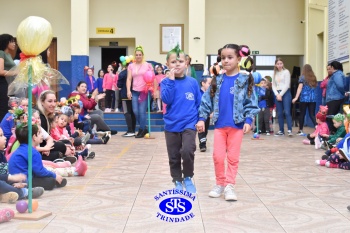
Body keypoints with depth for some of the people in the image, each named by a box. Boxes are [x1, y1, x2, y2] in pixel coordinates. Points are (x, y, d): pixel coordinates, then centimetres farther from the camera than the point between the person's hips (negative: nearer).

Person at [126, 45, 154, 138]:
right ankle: (144, 129, 18)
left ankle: (141, 130, 7)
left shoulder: (148, 65, 3)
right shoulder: (131, 66, 10)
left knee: (142, 111, -7)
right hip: (134, 91, 3)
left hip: (145, 91, -3)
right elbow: (129, 79, 8)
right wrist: (128, 91, -3)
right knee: (135, 111, 0)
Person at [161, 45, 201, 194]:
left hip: (189, 125, -1)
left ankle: (188, 178, 2)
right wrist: (171, 80, -19)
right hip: (171, 126, 1)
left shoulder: (192, 82, 1)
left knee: (187, 151, -21)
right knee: (174, 157, 9)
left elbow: (199, 103, 7)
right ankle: (178, 181, 28)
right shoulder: (166, 82, -1)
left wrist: (200, 120, 1)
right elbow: (166, 99, -17)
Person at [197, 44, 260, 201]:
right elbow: (207, 100, 6)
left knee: (233, 157, 5)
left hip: (237, 125, -2)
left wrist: (248, 120, -14)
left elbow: (251, 103, -5)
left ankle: (230, 186, 14)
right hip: (219, 125, 2)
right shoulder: (217, 80, 5)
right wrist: (202, 118, 0)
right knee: (218, 157, 4)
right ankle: (220, 184, 20)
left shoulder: (245, 80, -3)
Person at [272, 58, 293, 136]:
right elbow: (273, 85, 11)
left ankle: (289, 130, -15)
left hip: (285, 93, -5)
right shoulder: (275, 73, 13)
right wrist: (277, 94, -4)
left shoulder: (286, 72, -1)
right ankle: (281, 130, 10)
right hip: (277, 94, 5)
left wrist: (281, 94, -9)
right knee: (279, 113, 4)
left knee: (287, 112, -13)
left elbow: (287, 85, -7)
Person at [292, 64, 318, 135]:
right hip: (313, 99, 3)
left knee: (302, 114, 6)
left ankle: (300, 130, 12)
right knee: (312, 115, 2)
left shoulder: (302, 77, -1)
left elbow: (300, 88, -8)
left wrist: (296, 97, -11)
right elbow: (315, 87, 17)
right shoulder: (313, 77, 12)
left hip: (304, 98, -3)